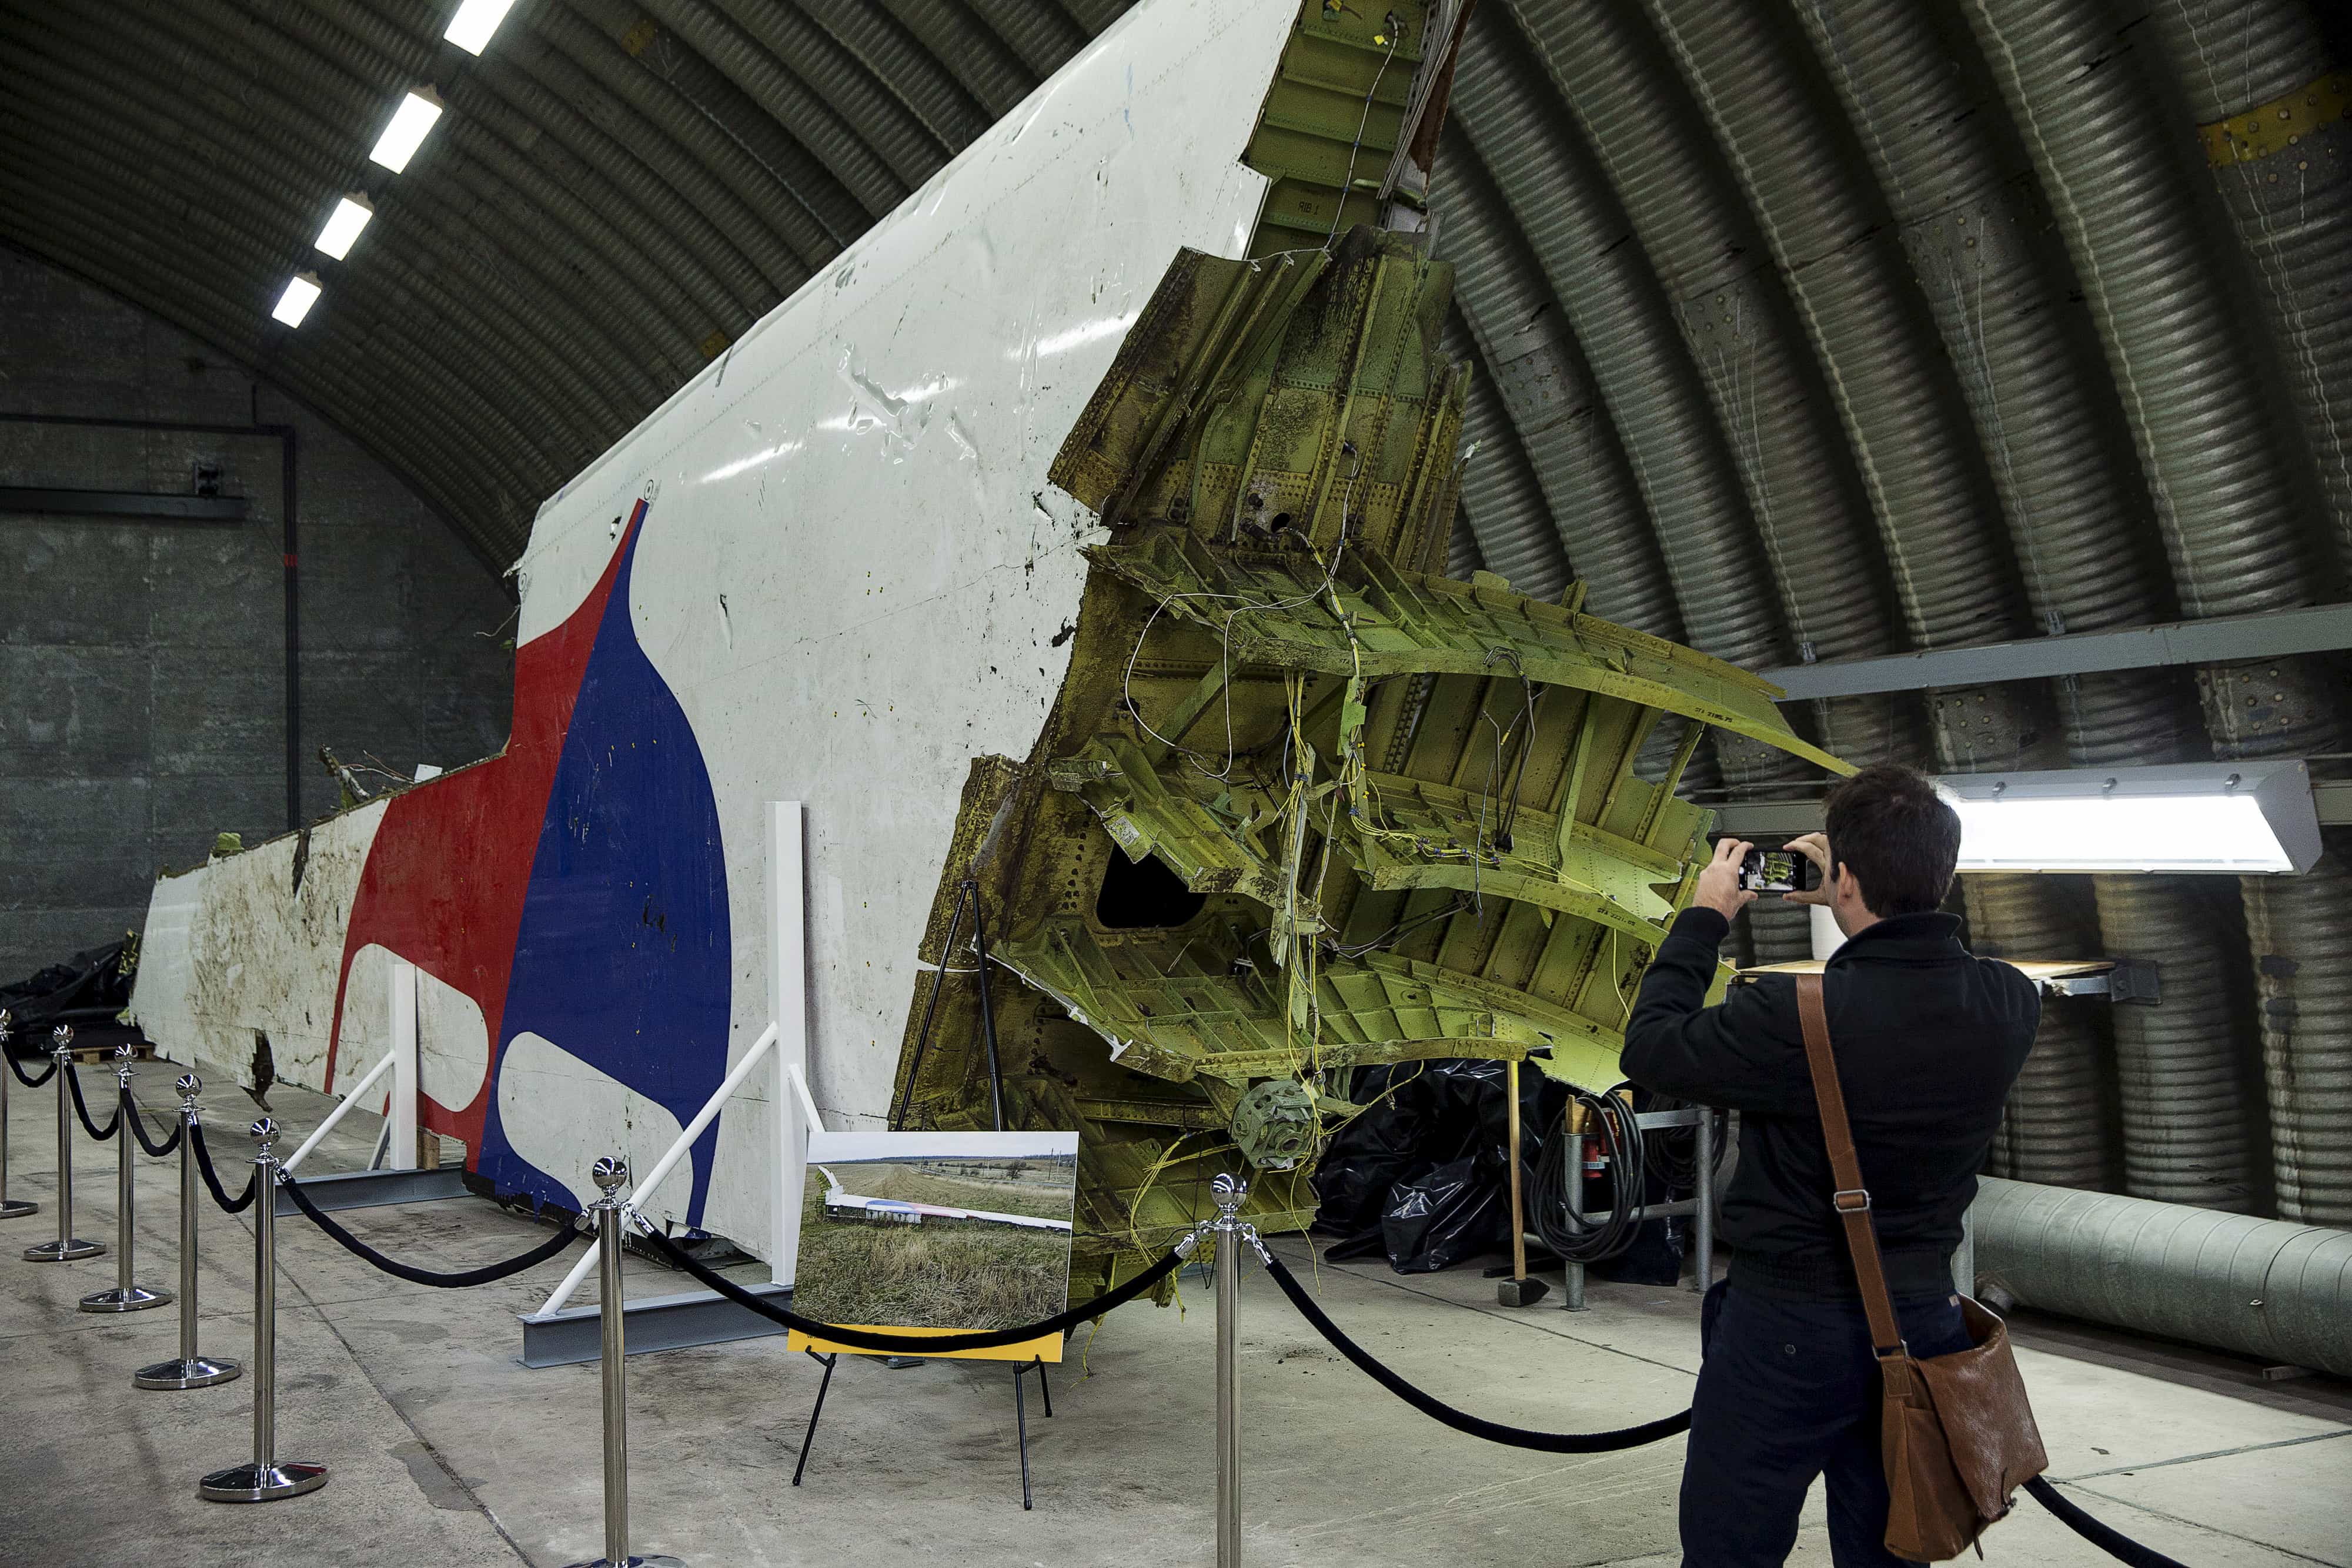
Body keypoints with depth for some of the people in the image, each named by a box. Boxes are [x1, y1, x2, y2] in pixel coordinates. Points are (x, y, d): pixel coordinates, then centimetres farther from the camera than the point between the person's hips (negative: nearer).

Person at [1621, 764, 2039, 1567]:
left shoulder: (1797, 1016, -28)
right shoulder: (2010, 1005, -9)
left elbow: (1649, 1049, -12)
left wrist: (1705, 917, -2)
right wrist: (1855, 907, 17)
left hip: (1788, 1327, -5)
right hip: (1919, 1317, 6)